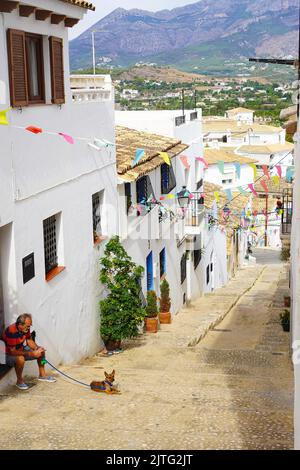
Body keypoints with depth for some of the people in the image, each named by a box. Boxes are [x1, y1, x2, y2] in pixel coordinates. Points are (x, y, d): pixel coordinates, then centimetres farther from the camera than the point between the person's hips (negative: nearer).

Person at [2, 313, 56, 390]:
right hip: (8, 355, -8)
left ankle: (42, 375, 18)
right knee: (20, 359, -39)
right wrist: (31, 354, -34)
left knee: (41, 350, 2)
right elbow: (13, 351, -35)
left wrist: (37, 348, -15)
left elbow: (29, 340, 5)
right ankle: (19, 381, -14)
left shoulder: (25, 328, -11)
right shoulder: (11, 332, -34)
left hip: (20, 350, 8)